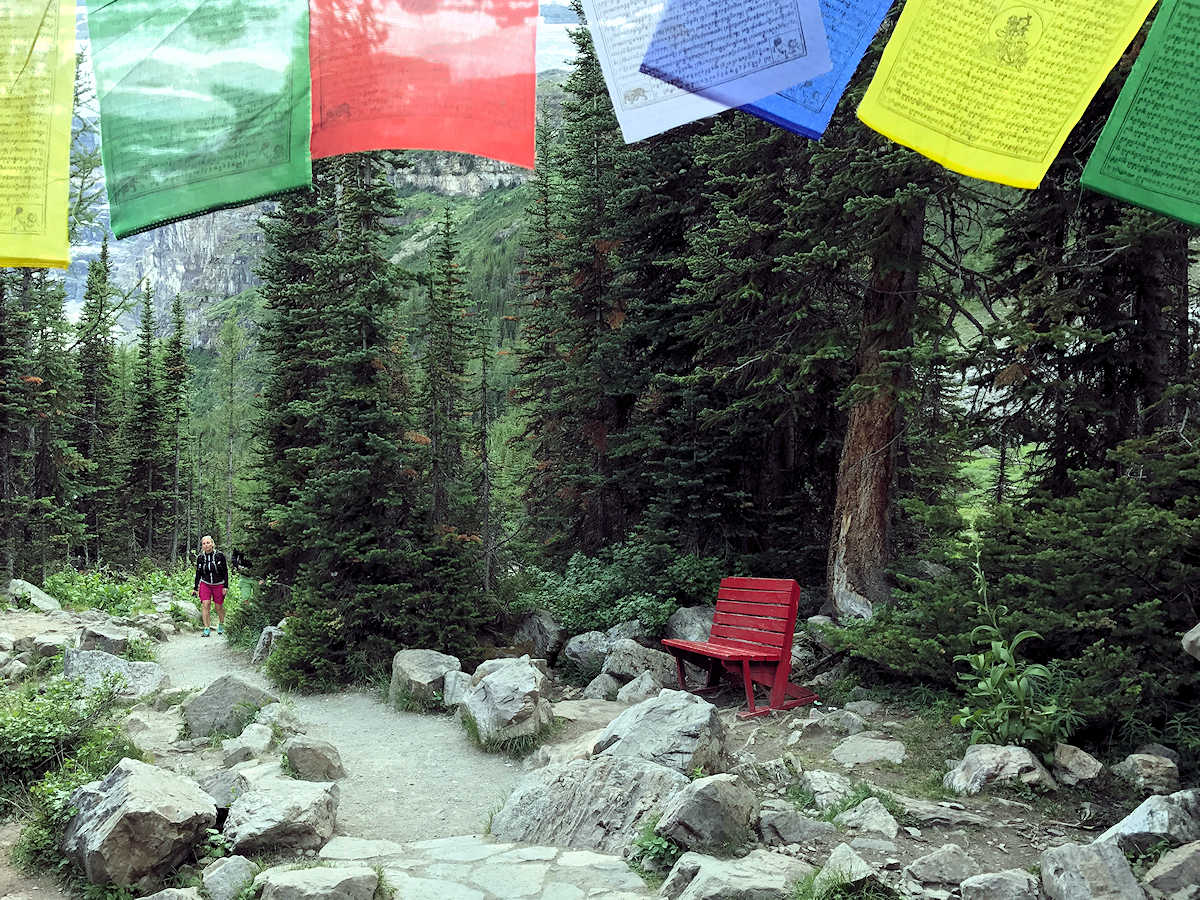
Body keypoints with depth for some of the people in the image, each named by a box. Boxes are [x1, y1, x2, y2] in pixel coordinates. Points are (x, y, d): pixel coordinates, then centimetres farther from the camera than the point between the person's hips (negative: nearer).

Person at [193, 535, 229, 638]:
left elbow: (225, 572, -3)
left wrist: (225, 586, -7)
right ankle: (206, 629, -12)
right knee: (205, 604, -14)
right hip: (205, 584, 1)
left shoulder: (220, 555, -8)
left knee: (219, 607, 5)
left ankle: (221, 625, 31)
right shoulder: (200, 558, -1)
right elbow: (198, 574, 8)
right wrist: (195, 588, 7)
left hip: (219, 584, -1)